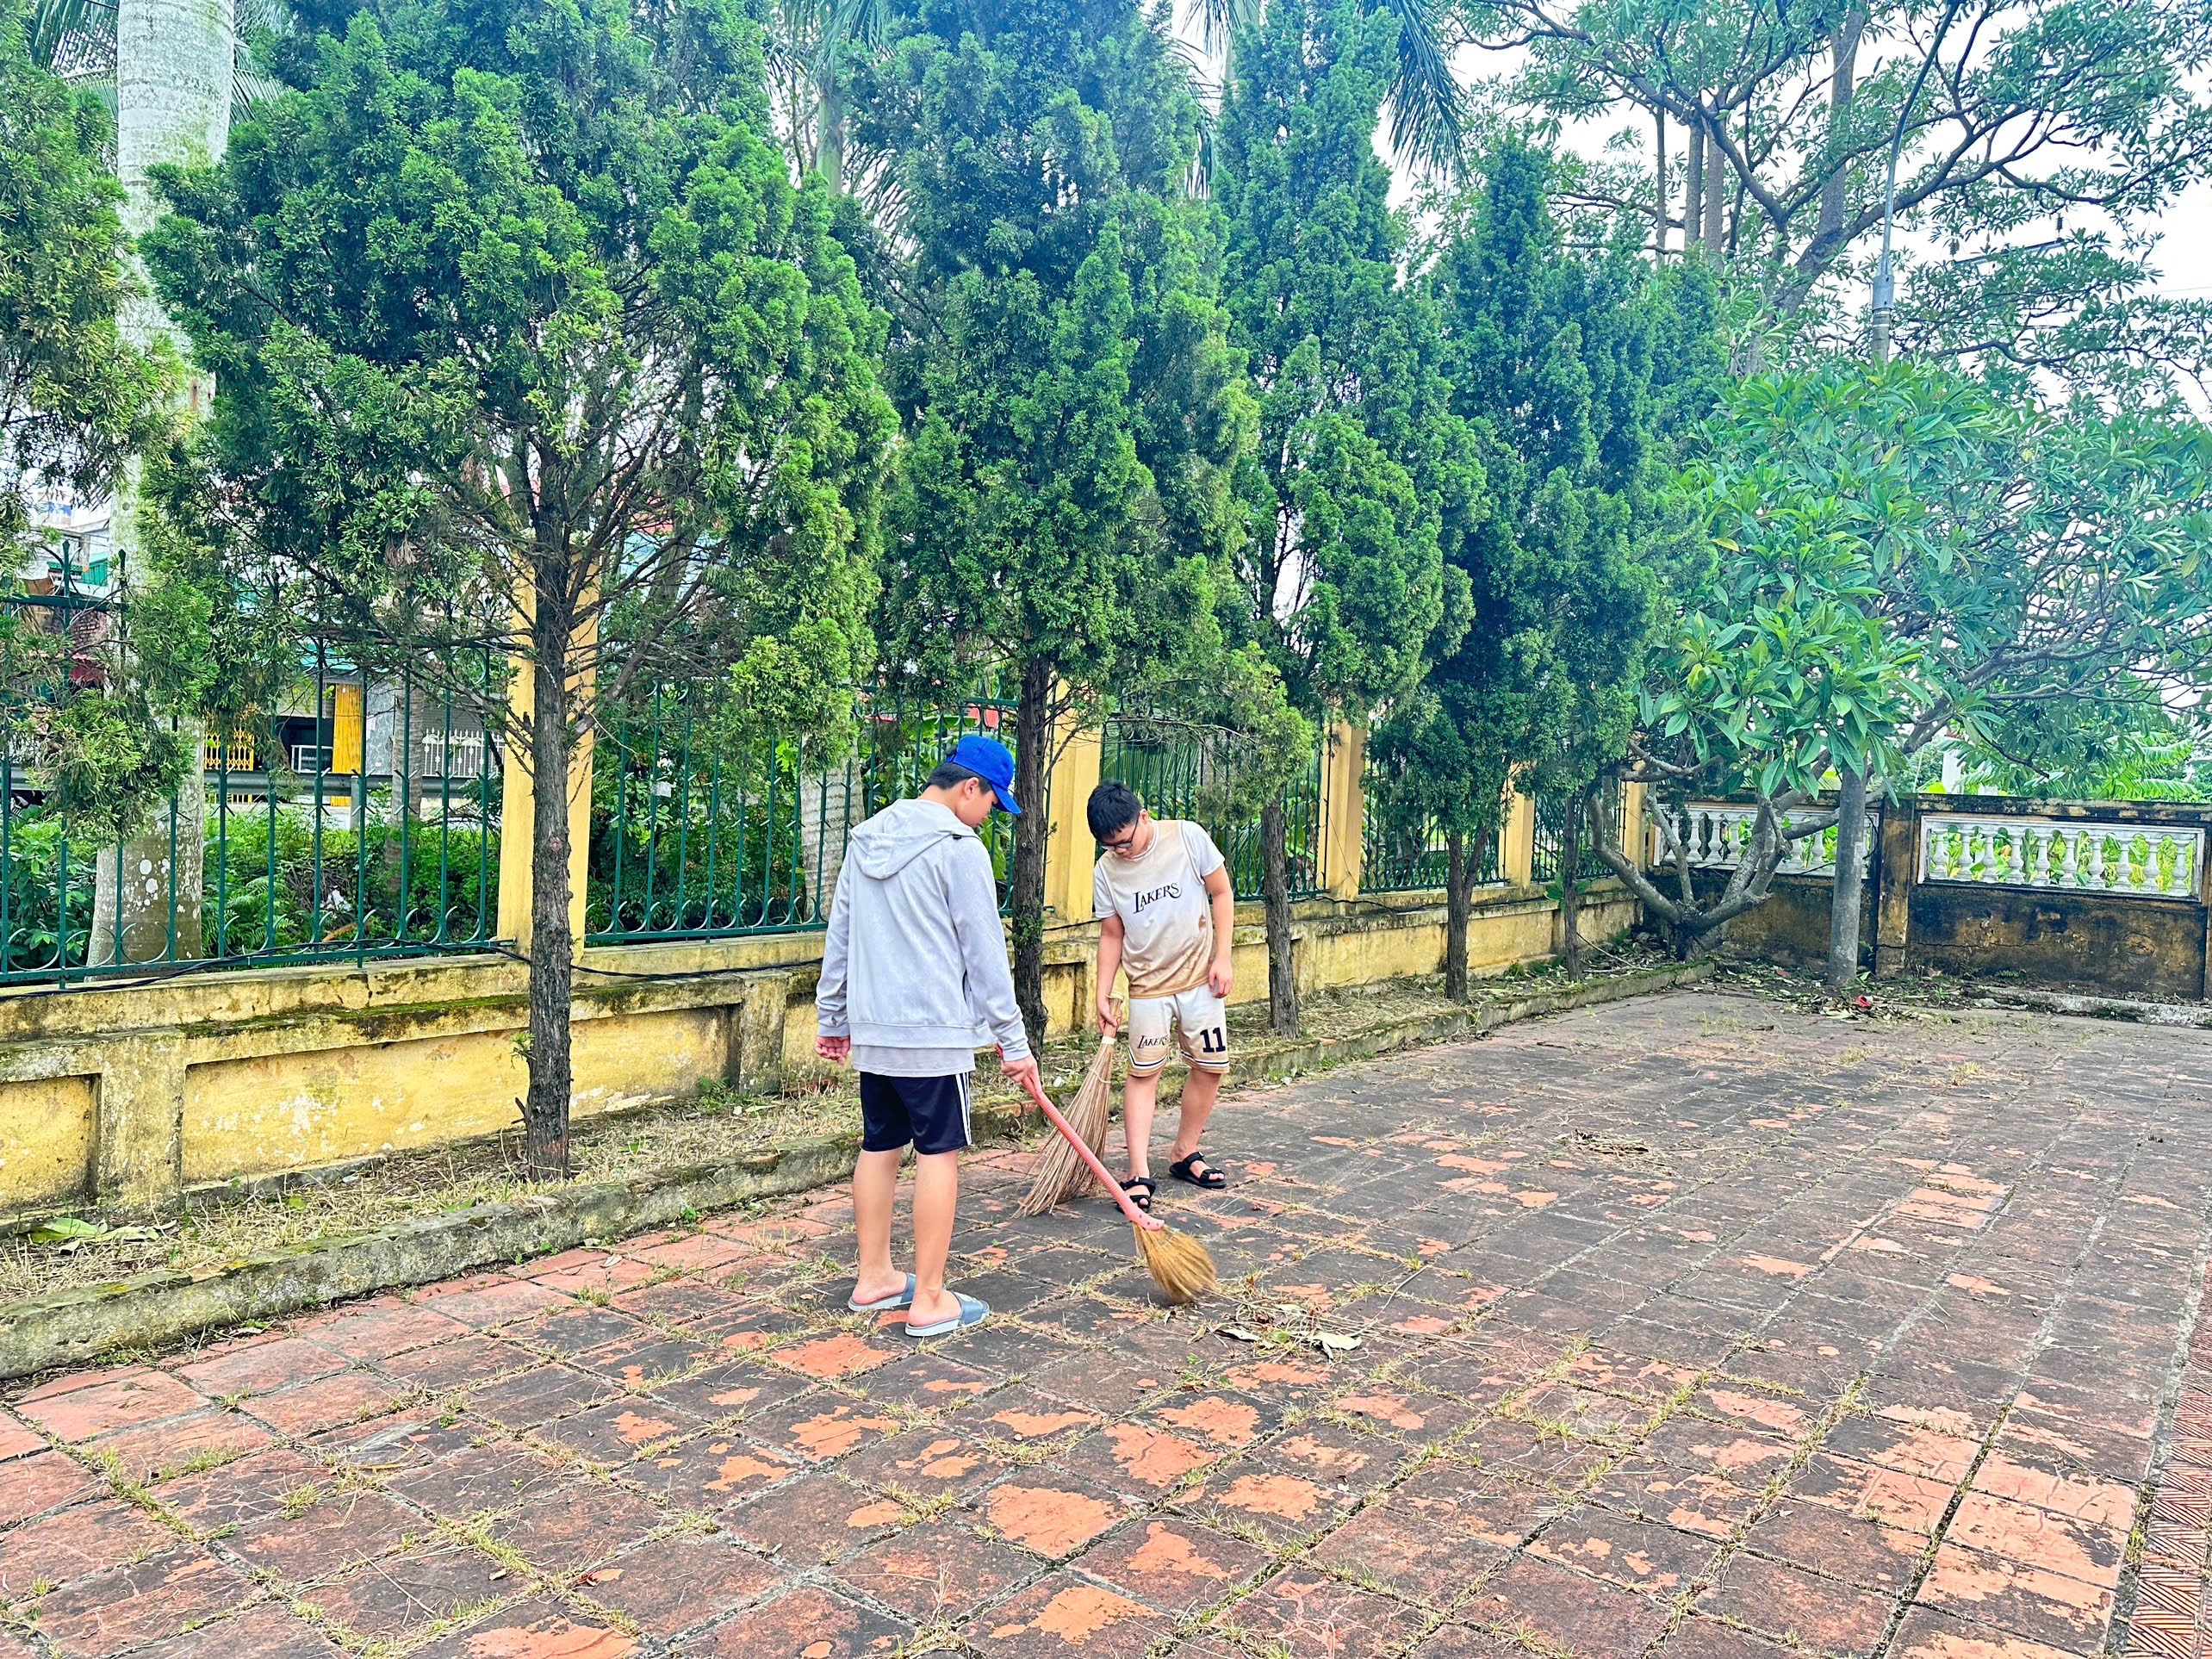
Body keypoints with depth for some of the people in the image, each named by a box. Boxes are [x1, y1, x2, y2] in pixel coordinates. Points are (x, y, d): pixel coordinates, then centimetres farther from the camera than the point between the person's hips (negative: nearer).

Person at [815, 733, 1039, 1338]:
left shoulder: (867, 840, 12)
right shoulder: (960, 847, -11)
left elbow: (838, 936, 16)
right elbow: (985, 954, -11)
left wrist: (832, 1016, 23)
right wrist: (1013, 1042, -6)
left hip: (871, 1030, 7)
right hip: (935, 1032, -7)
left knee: (879, 1147, 14)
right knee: (938, 1153, 0)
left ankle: (873, 1278, 25)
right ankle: (929, 1299, 5)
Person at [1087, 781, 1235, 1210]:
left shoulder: (1187, 837, -10)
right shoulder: (1105, 870, -5)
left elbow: (1222, 893, -2)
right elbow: (1111, 935, 4)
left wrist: (1222, 958, -8)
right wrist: (1103, 994, -2)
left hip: (1200, 979, 0)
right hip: (1148, 986, 0)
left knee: (1210, 1067, 5)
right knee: (1143, 1072, -3)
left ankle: (1185, 1154, 23)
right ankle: (1139, 1174, -3)